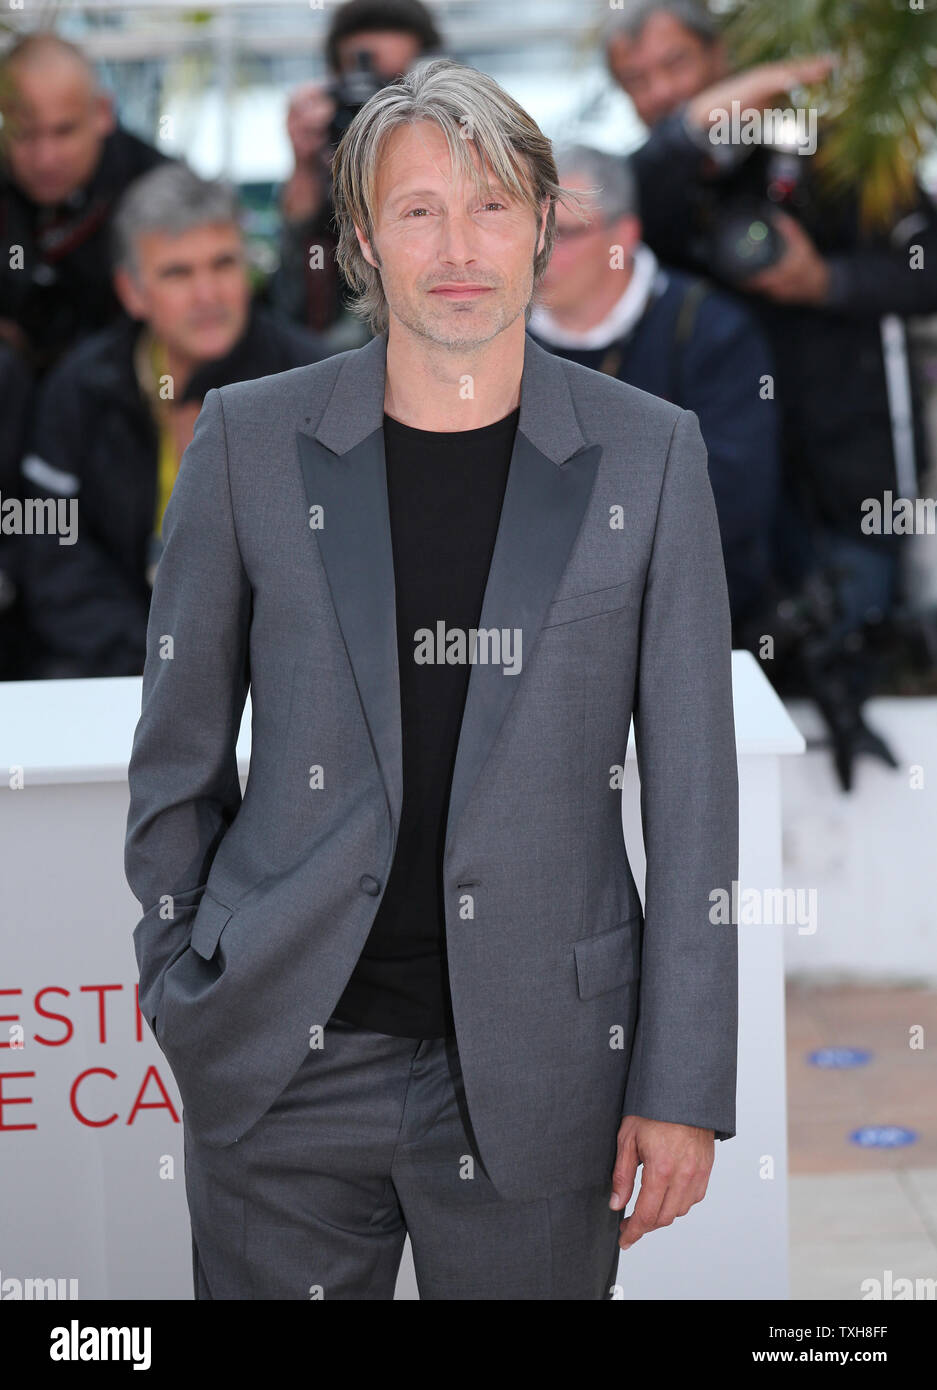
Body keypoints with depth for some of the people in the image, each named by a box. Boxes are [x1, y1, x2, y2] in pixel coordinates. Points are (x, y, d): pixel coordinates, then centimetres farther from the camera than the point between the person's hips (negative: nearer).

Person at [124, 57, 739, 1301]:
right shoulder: (252, 439, 0)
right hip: (282, 1068, 1)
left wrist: (684, 1084, -3)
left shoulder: (649, 454, 0)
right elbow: (179, 749, 8)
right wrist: (182, 996, 7)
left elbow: (691, 788, 0)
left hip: (540, 1078, 0)